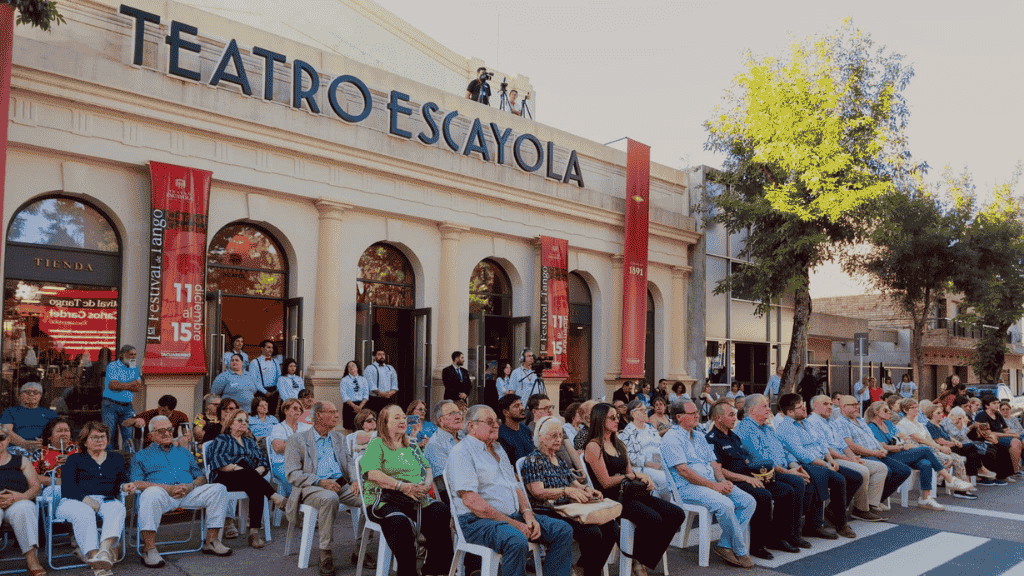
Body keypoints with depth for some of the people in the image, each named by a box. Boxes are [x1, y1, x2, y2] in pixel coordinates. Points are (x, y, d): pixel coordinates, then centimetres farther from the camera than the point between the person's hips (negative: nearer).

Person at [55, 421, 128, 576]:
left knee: (118, 508, -36)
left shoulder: (117, 459, 28)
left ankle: (105, 548, -60)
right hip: (75, 501, -1)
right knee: (85, 513, -39)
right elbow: (68, 486, 5)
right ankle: (94, 558, -54)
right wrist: (86, 499, -14)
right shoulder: (75, 459, 20)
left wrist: (124, 486, -3)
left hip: (106, 501, 2)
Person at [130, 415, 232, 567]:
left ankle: (211, 541, -15)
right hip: (163, 495, -4)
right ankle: (149, 549, -35)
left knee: (218, 489, -19)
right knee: (152, 493, -39)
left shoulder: (184, 453, 30)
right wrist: (168, 488, -13)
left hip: (188, 494, 4)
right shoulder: (141, 456, 19)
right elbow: (136, 483, 1)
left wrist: (191, 486, -4)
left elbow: (202, 478, 22)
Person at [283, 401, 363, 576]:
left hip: (341, 484, 5)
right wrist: (320, 482, -19)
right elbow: (292, 474, -5)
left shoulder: (338, 437, 21)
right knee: (329, 498, -39)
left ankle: (360, 548, -4)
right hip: (311, 488, -5)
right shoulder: (297, 440, 3)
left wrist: (355, 479, -2)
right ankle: (325, 554, -27)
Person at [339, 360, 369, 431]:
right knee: (350, 429, -7)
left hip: (362, 406, 2)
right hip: (349, 406, -2)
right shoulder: (344, 380, 4)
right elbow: (344, 396, -5)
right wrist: (354, 406, -16)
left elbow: (366, 395, 5)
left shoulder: (363, 380, 12)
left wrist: (360, 406, -11)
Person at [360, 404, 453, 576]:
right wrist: (403, 486, -20)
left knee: (442, 514, -24)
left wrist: (426, 484, -3)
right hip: (385, 500, -5)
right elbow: (372, 474, -11)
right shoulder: (376, 445, 4)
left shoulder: (412, 447, 24)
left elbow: (428, 470, 22)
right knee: (400, 522, -38)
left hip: (418, 500, 5)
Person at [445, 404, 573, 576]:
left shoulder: (499, 449, 22)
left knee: (563, 531, -4)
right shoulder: (461, 452, -7)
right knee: (517, 541, -37)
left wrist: (527, 514, 1)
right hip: (478, 521, -8)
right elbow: (471, 500, -17)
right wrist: (512, 523, -18)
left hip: (513, 516, 9)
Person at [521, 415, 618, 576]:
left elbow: (575, 484, 20)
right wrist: (566, 491, -28)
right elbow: (538, 492, -15)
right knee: (592, 532, -28)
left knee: (611, 527, -11)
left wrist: (587, 490, -4)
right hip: (547, 513, -8)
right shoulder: (533, 460, -2)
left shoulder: (560, 460, 23)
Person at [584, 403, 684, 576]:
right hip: (610, 499, -9)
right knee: (653, 519, -32)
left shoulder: (618, 444, 20)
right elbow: (606, 482, -13)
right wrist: (636, 475, -6)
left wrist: (645, 477, -3)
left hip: (628, 493, 9)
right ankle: (637, 560, -5)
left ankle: (644, 559, 1)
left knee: (677, 514, -8)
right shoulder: (594, 447, -8)